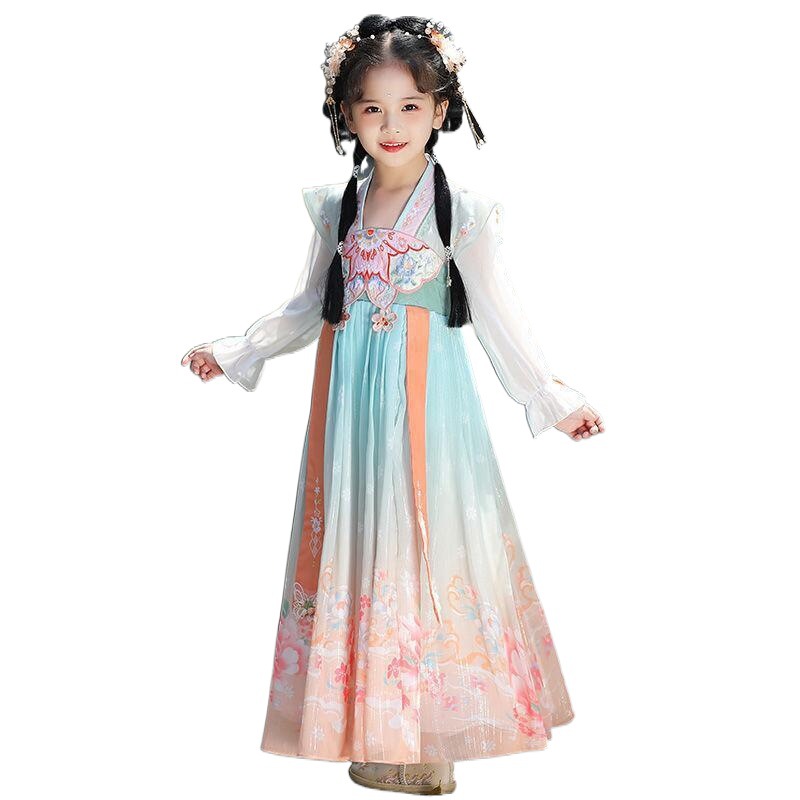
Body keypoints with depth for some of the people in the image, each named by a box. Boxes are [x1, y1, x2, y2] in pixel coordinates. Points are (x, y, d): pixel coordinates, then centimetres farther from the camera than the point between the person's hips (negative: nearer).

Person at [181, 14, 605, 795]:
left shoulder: (462, 210, -4)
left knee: (425, 544, -1)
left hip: (427, 401, -4)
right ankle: (373, 728, 21)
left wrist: (554, 399, -8)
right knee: (354, 546, 7)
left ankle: (429, 736, 14)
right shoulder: (336, 207, 8)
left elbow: (499, 319, -3)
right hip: (350, 400, 5)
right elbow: (305, 310, 16)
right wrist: (233, 351, 13)